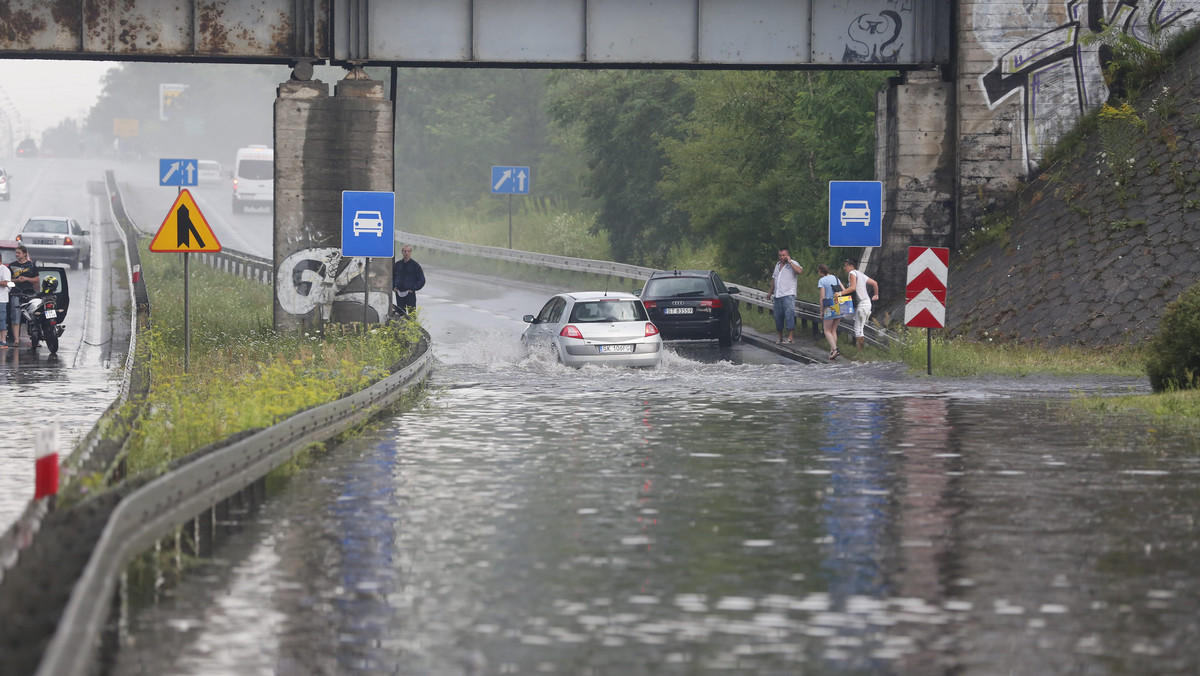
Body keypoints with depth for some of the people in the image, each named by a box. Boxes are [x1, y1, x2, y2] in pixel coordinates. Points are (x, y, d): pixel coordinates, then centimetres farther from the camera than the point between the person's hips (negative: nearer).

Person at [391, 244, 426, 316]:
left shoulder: (415, 265, 0)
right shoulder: (397, 265, 9)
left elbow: (422, 280, 3)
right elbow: (391, 277, 22)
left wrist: (413, 289, -7)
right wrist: (393, 287, 5)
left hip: (410, 293, -3)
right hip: (399, 293, 3)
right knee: (400, 313, 6)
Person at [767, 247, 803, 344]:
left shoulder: (793, 264, -1)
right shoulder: (778, 265, 19)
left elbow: (799, 271, -23)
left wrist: (790, 262, -16)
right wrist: (771, 292, 28)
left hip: (788, 295, -7)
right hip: (778, 295, 7)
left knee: (789, 314, -15)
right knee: (778, 317, 6)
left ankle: (791, 337, -16)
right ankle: (780, 338, 15)